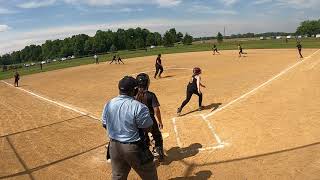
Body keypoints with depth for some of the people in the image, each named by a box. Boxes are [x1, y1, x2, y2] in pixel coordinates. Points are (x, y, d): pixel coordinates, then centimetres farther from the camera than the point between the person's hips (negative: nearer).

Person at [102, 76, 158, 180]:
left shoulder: (108, 105, -3)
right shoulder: (138, 107, -24)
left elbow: (105, 125, 8)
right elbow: (148, 128, -16)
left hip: (114, 146, 6)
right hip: (134, 148, -6)